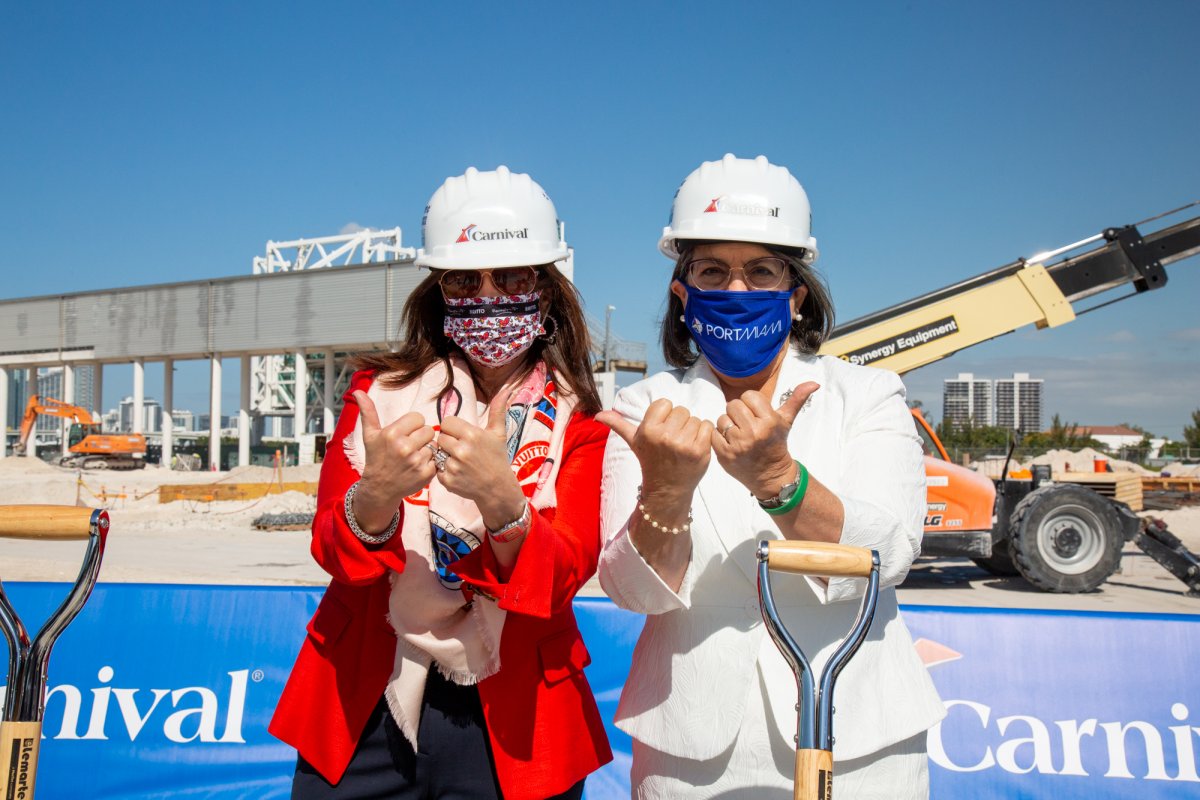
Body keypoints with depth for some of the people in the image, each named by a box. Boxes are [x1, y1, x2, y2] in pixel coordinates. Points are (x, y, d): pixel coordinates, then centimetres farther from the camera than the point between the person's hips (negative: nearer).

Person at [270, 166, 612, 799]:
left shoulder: (576, 423, -3)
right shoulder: (381, 390, 0)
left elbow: (565, 575, -17)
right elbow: (331, 549, -10)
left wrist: (500, 498, -37)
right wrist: (375, 497, -33)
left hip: (509, 721, 0)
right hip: (366, 706, 1)